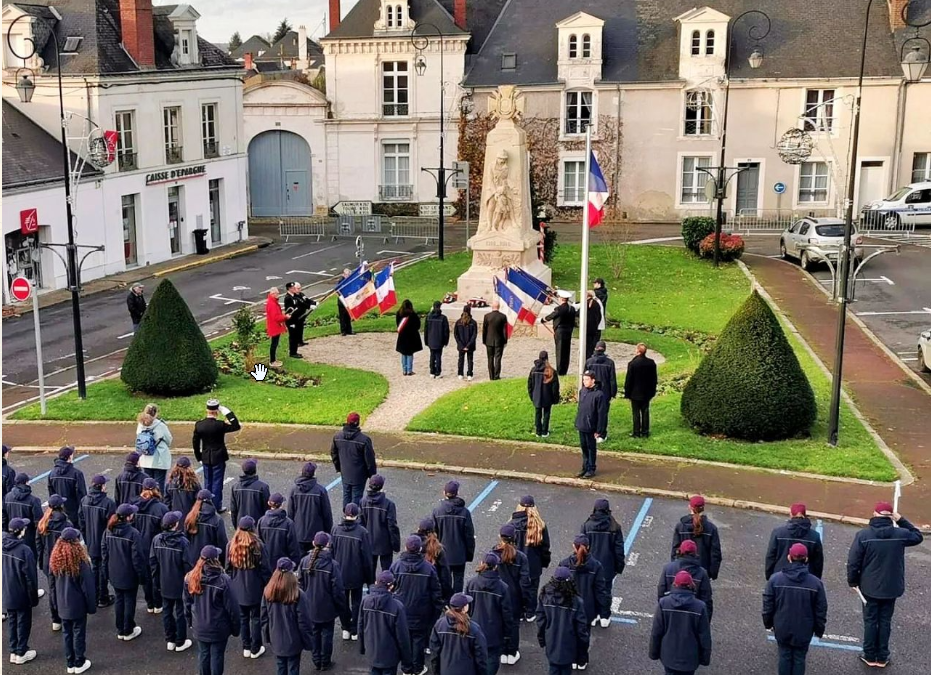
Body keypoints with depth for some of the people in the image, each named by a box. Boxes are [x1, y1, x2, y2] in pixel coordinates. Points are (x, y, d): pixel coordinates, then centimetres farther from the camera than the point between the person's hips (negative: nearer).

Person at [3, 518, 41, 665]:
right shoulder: (24, 550, -24)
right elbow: (30, 577, -17)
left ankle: (13, 652, 26)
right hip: (22, 596, -6)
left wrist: (5, 589, 19)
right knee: (23, 623, 10)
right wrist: (34, 597, -6)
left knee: (11, 622, 17)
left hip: (7, 595, 6)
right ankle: (21, 653, 19)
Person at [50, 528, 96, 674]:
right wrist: (92, 606, -5)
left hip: (63, 605, 5)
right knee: (78, 633, 9)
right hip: (78, 604, -5)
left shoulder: (55, 559, -4)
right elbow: (87, 586, -16)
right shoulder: (80, 561, -21)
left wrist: (56, 601, 18)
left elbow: (52, 582, 7)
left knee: (67, 633, 15)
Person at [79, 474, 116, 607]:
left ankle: (94, 596, 29)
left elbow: (81, 523, 5)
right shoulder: (108, 503, -23)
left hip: (91, 544, 5)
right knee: (103, 570, 8)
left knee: (94, 568, 20)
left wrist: (87, 540, 16)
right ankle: (103, 598, 19)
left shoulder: (84, 501, -4)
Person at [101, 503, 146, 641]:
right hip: (129, 575, -5)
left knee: (119, 600, 19)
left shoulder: (109, 531, -5)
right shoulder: (133, 533, -24)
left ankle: (120, 631, 29)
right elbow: (137, 557, -19)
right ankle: (128, 631, 23)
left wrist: (107, 570, 16)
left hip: (114, 574, 5)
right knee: (129, 602, 11)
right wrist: (142, 574, -8)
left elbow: (104, 551, 4)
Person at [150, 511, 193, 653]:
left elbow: (152, 562, -1)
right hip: (180, 584, -4)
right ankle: (180, 642, 23)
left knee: (167, 611, 18)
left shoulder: (156, 540, -9)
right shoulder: (182, 542, -23)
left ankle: (170, 641, 28)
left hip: (164, 584, 4)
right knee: (180, 612, 11)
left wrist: (156, 581, 11)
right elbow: (187, 565, -18)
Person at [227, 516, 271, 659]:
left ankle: (246, 648, 24)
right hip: (254, 588, -3)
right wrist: (267, 584, 2)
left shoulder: (231, 545, -9)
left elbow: (228, 567, 1)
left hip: (238, 588, 3)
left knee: (243, 617, 16)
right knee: (255, 618, 11)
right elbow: (265, 568, -12)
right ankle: (255, 649, 19)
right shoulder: (258, 545, -18)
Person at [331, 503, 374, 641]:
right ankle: (355, 631, 21)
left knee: (343, 601, 19)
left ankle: (345, 629, 24)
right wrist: (370, 579, -2)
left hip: (339, 573, 2)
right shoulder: (362, 532, -21)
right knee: (356, 602, 15)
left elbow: (331, 552, -2)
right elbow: (367, 558, -13)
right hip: (356, 575, -2)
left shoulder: (335, 529, -13)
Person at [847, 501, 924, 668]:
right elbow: (918, 536, 12)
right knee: (885, 621, 13)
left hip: (870, 587, -1)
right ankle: (882, 657, 22)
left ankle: (870, 656, 21)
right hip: (891, 587, 2)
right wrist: (901, 521, 8)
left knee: (870, 621, 12)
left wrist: (853, 581, 2)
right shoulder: (900, 534, -12)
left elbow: (853, 561, -13)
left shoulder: (863, 535, -17)